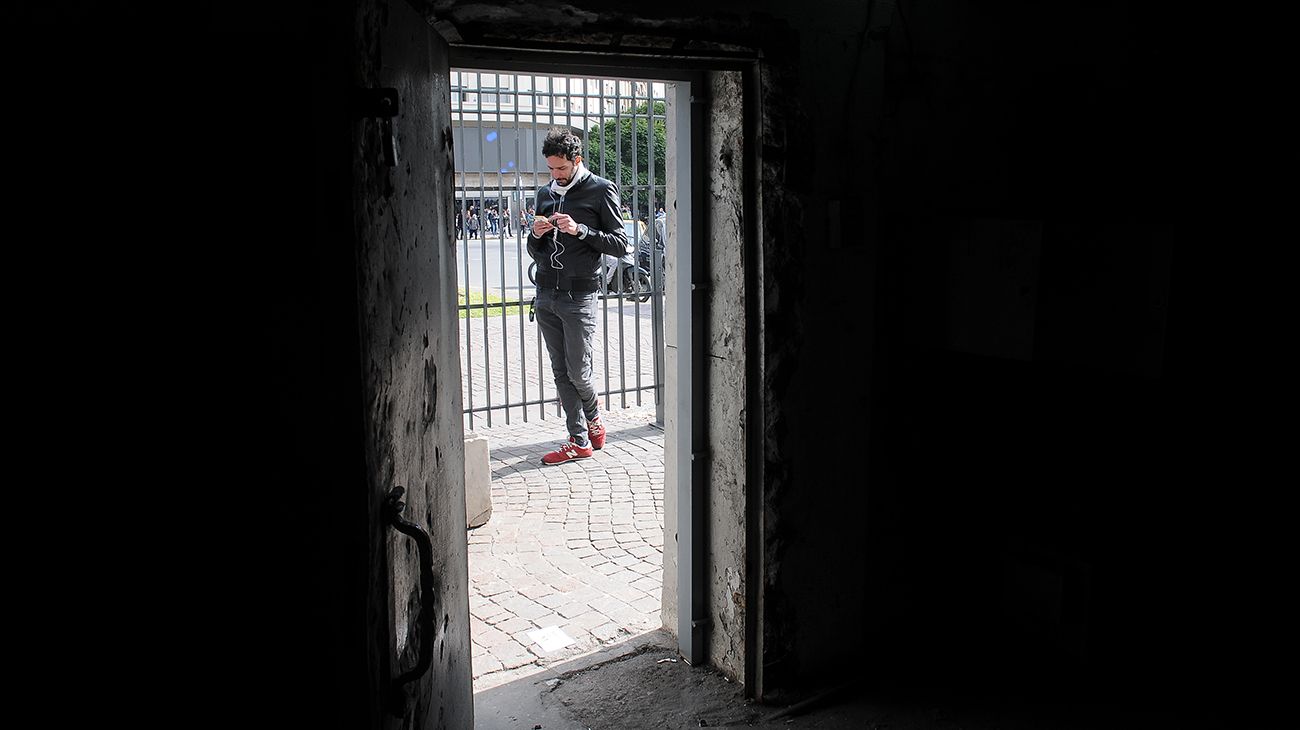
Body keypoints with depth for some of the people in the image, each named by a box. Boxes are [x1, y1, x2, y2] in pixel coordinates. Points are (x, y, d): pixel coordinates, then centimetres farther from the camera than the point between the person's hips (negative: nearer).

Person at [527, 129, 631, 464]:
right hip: (546, 297, 6)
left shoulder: (601, 190, -1)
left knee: (578, 371, -2)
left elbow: (621, 245, -5)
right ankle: (580, 441, 12)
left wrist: (580, 230, -16)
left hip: (579, 297, -6)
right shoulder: (545, 193, 16)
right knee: (561, 373, 6)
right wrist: (536, 235, -2)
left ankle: (593, 416, 28)